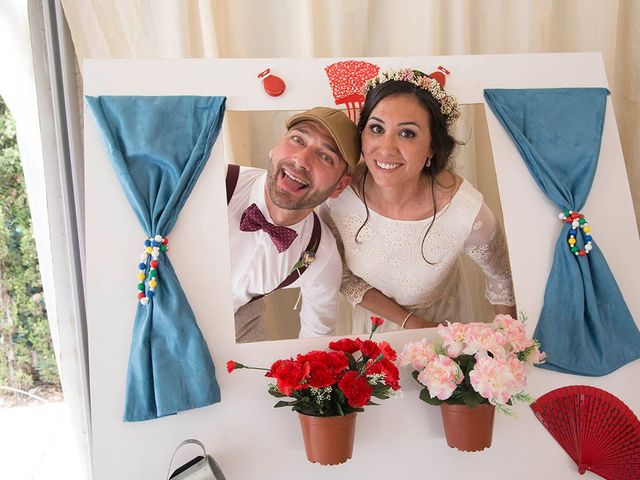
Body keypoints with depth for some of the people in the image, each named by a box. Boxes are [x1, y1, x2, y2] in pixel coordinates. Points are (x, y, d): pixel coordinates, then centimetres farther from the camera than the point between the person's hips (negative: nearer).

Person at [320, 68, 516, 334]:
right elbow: (344, 277, -13)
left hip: (444, 322, -1)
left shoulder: (468, 214, -35)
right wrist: (408, 322, -17)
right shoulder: (336, 193, -29)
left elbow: (502, 282, -14)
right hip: (374, 319, 2)